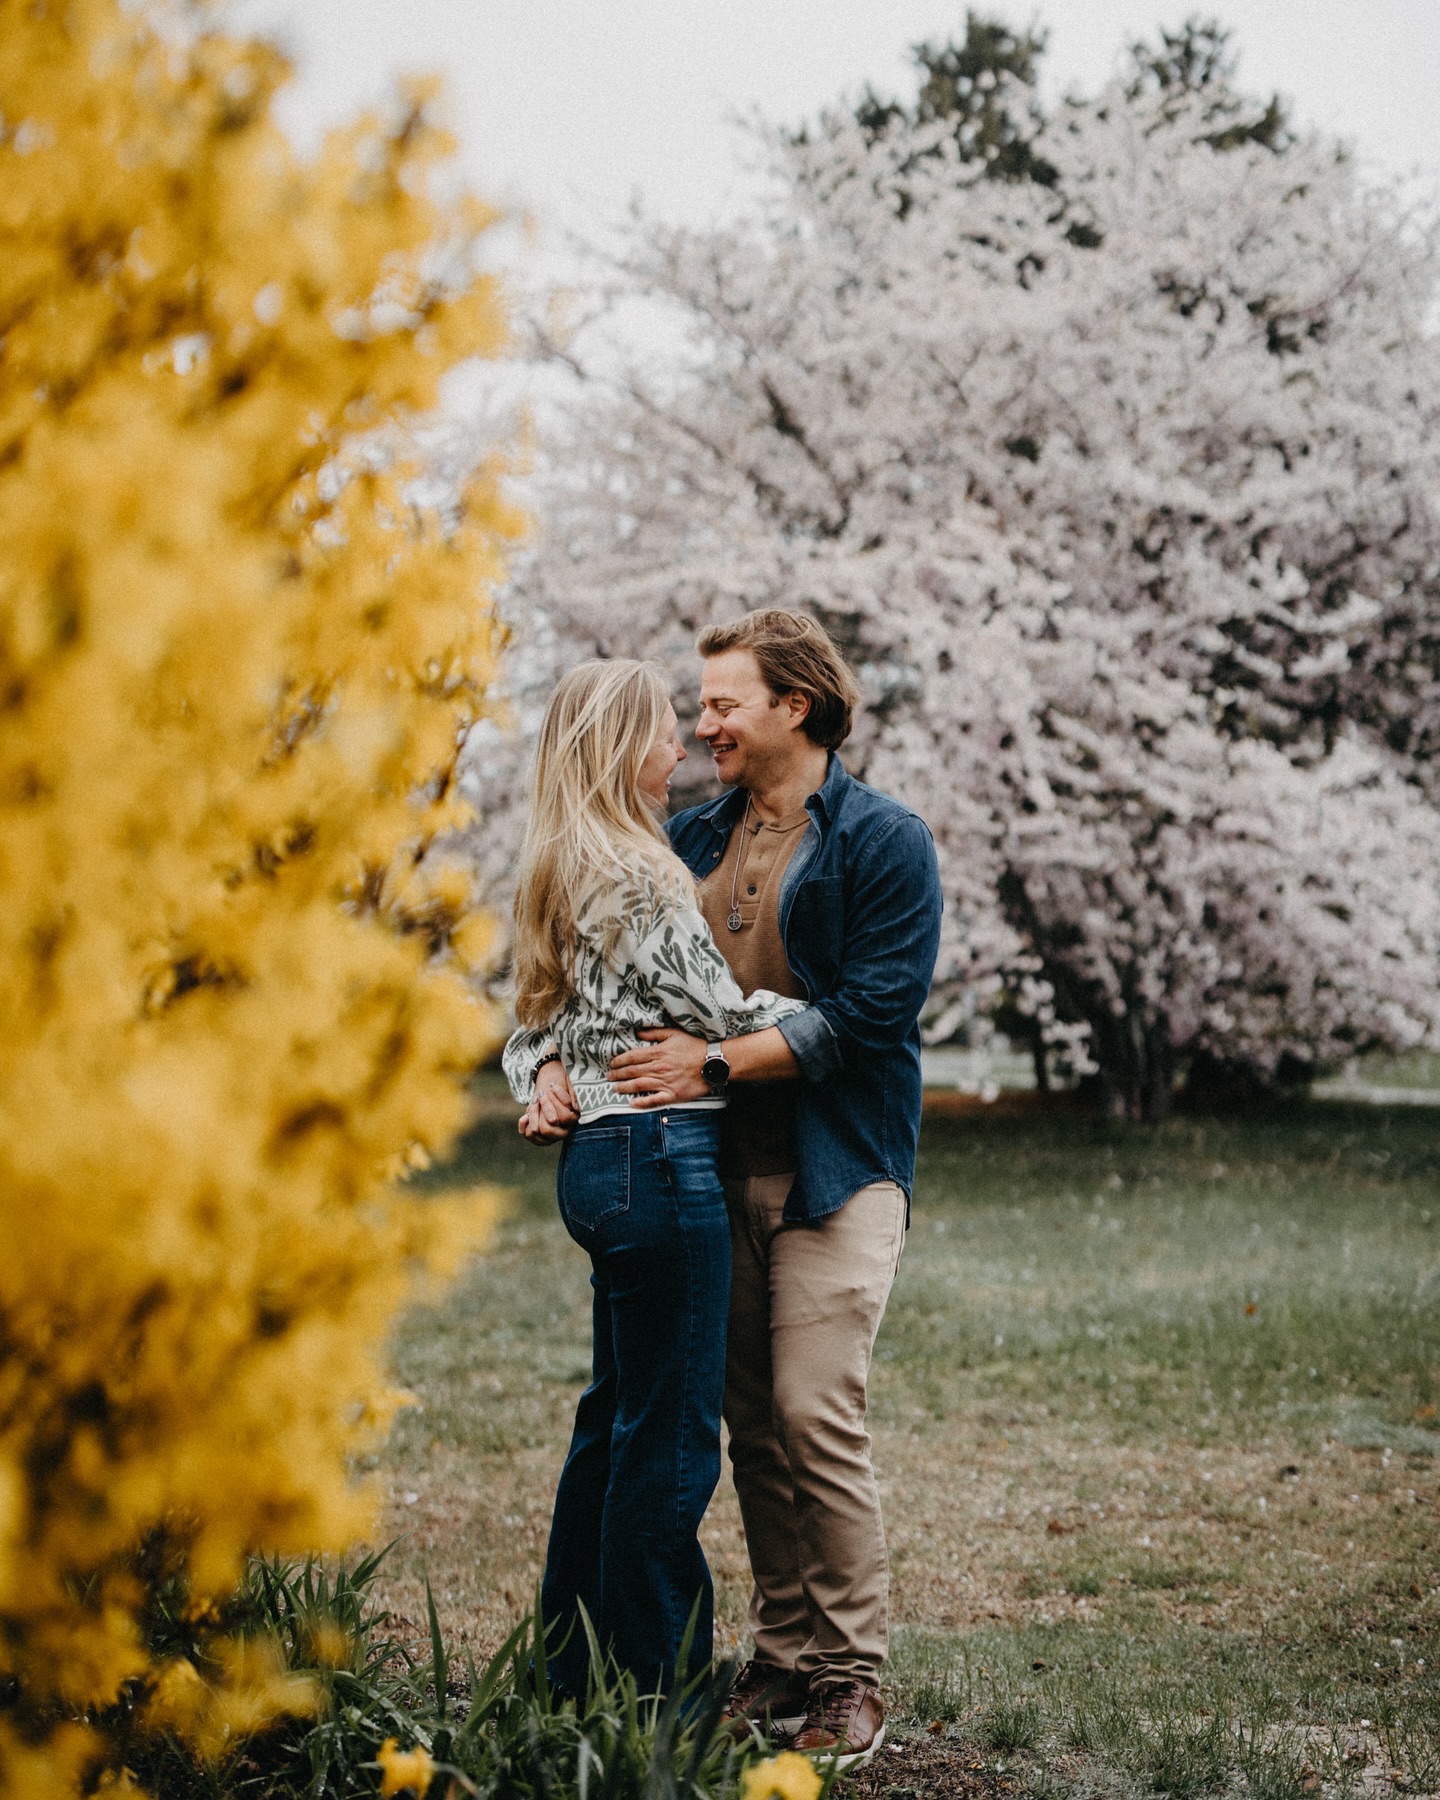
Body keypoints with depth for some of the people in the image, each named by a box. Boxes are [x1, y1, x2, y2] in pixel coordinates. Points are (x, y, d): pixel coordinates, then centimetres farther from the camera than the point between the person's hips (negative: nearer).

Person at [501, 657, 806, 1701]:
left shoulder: (563, 873, 15)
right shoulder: (639, 878, -15)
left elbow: (540, 1017, 21)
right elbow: (727, 1016, -11)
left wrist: (546, 1076, 2)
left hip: (599, 1152, 10)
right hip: (662, 1156, -10)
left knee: (617, 1416, 16)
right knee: (671, 1430, -4)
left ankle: (576, 1673, 25)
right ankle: (662, 1691, 2)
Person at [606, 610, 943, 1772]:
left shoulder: (884, 841, -4)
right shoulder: (694, 840, 14)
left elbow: (873, 1011, -14)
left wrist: (716, 1061, -16)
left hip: (836, 1174, -6)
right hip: (720, 1169, 6)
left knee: (817, 1415, -11)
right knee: (753, 1426, 7)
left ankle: (853, 1678, 0)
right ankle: (784, 1658, 17)